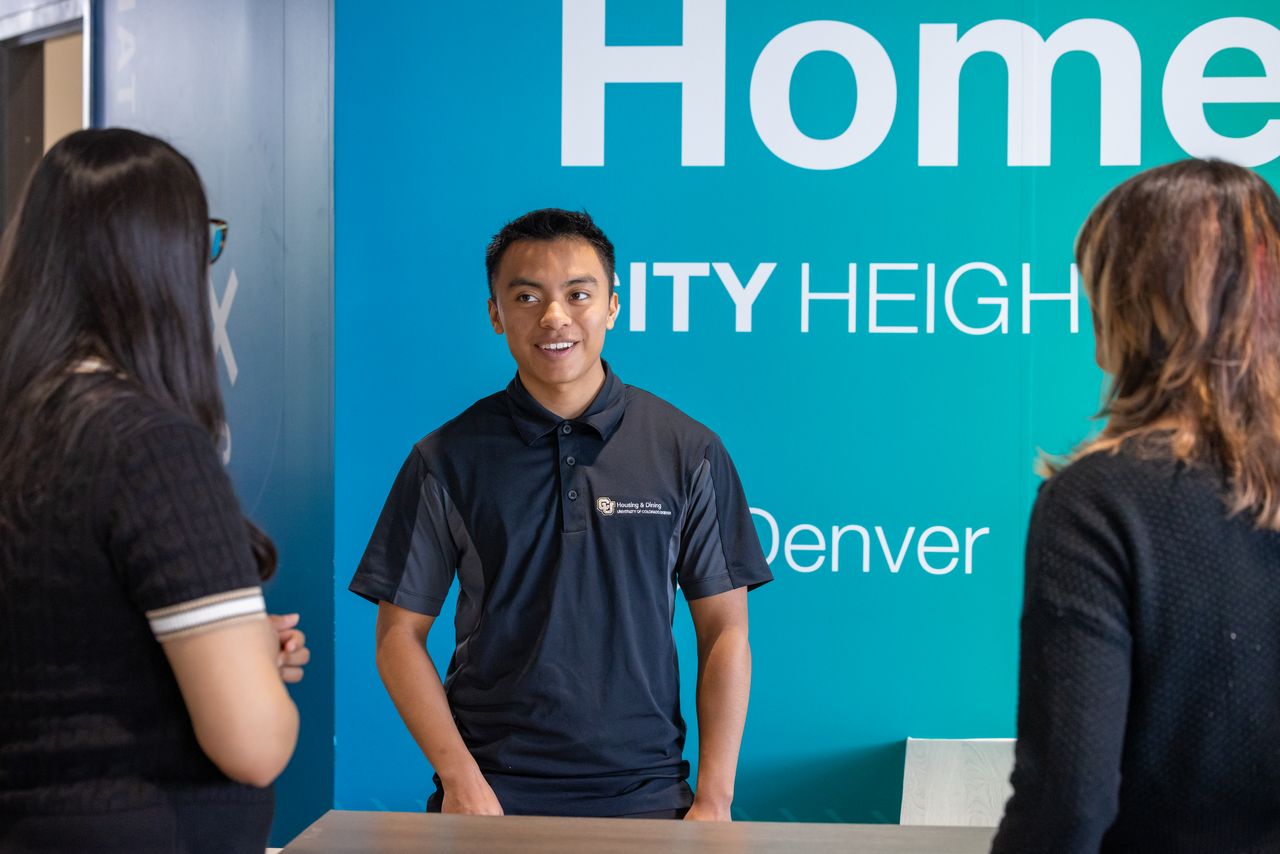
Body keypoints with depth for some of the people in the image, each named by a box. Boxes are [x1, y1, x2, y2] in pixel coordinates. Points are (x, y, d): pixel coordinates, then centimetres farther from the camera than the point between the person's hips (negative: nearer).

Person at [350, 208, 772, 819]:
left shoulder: (689, 452, 2)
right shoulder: (446, 460, 2)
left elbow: (724, 631, 2)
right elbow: (400, 633, 2)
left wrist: (714, 800, -5)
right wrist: (460, 779, -9)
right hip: (492, 795, 0)